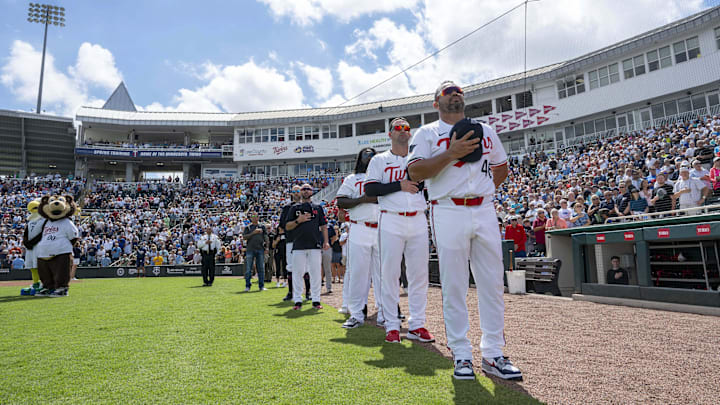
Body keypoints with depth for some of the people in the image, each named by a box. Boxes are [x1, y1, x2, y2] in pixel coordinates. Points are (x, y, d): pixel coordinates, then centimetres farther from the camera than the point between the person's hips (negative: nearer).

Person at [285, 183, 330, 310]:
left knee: (316, 272, 0)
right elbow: (287, 227, 9)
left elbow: (323, 226, 12)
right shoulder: (294, 208, 13)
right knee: (297, 273, -1)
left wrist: (325, 241, 1)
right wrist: (298, 220, -8)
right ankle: (298, 300, 7)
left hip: (315, 245, 0)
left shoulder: (318, 208, 15)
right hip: (298, 245, 0)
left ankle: (316, 300, 8)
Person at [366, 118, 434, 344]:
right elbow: (370, 189, -5)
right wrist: (399, 185, -12)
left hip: (418, 221, 3)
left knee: (419, 273, 3)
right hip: (391, 221, -3)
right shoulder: (380, 160, 9)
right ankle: (392, 325, 7)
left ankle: (416, 325, 12)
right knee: (390, 273, -3)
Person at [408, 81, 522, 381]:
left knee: (492, 284, 3)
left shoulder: (485, 131, 19)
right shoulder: (427, 133, 7)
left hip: (485, 212, 4)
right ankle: (461, 355, 10)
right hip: (448, 213, -4)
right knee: (454, 286, -1)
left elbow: (502, 167, 27)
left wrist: (484, 187, 10)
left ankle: (493, 355, 14)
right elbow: (415, 171, -7)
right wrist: (450, 154, -16)